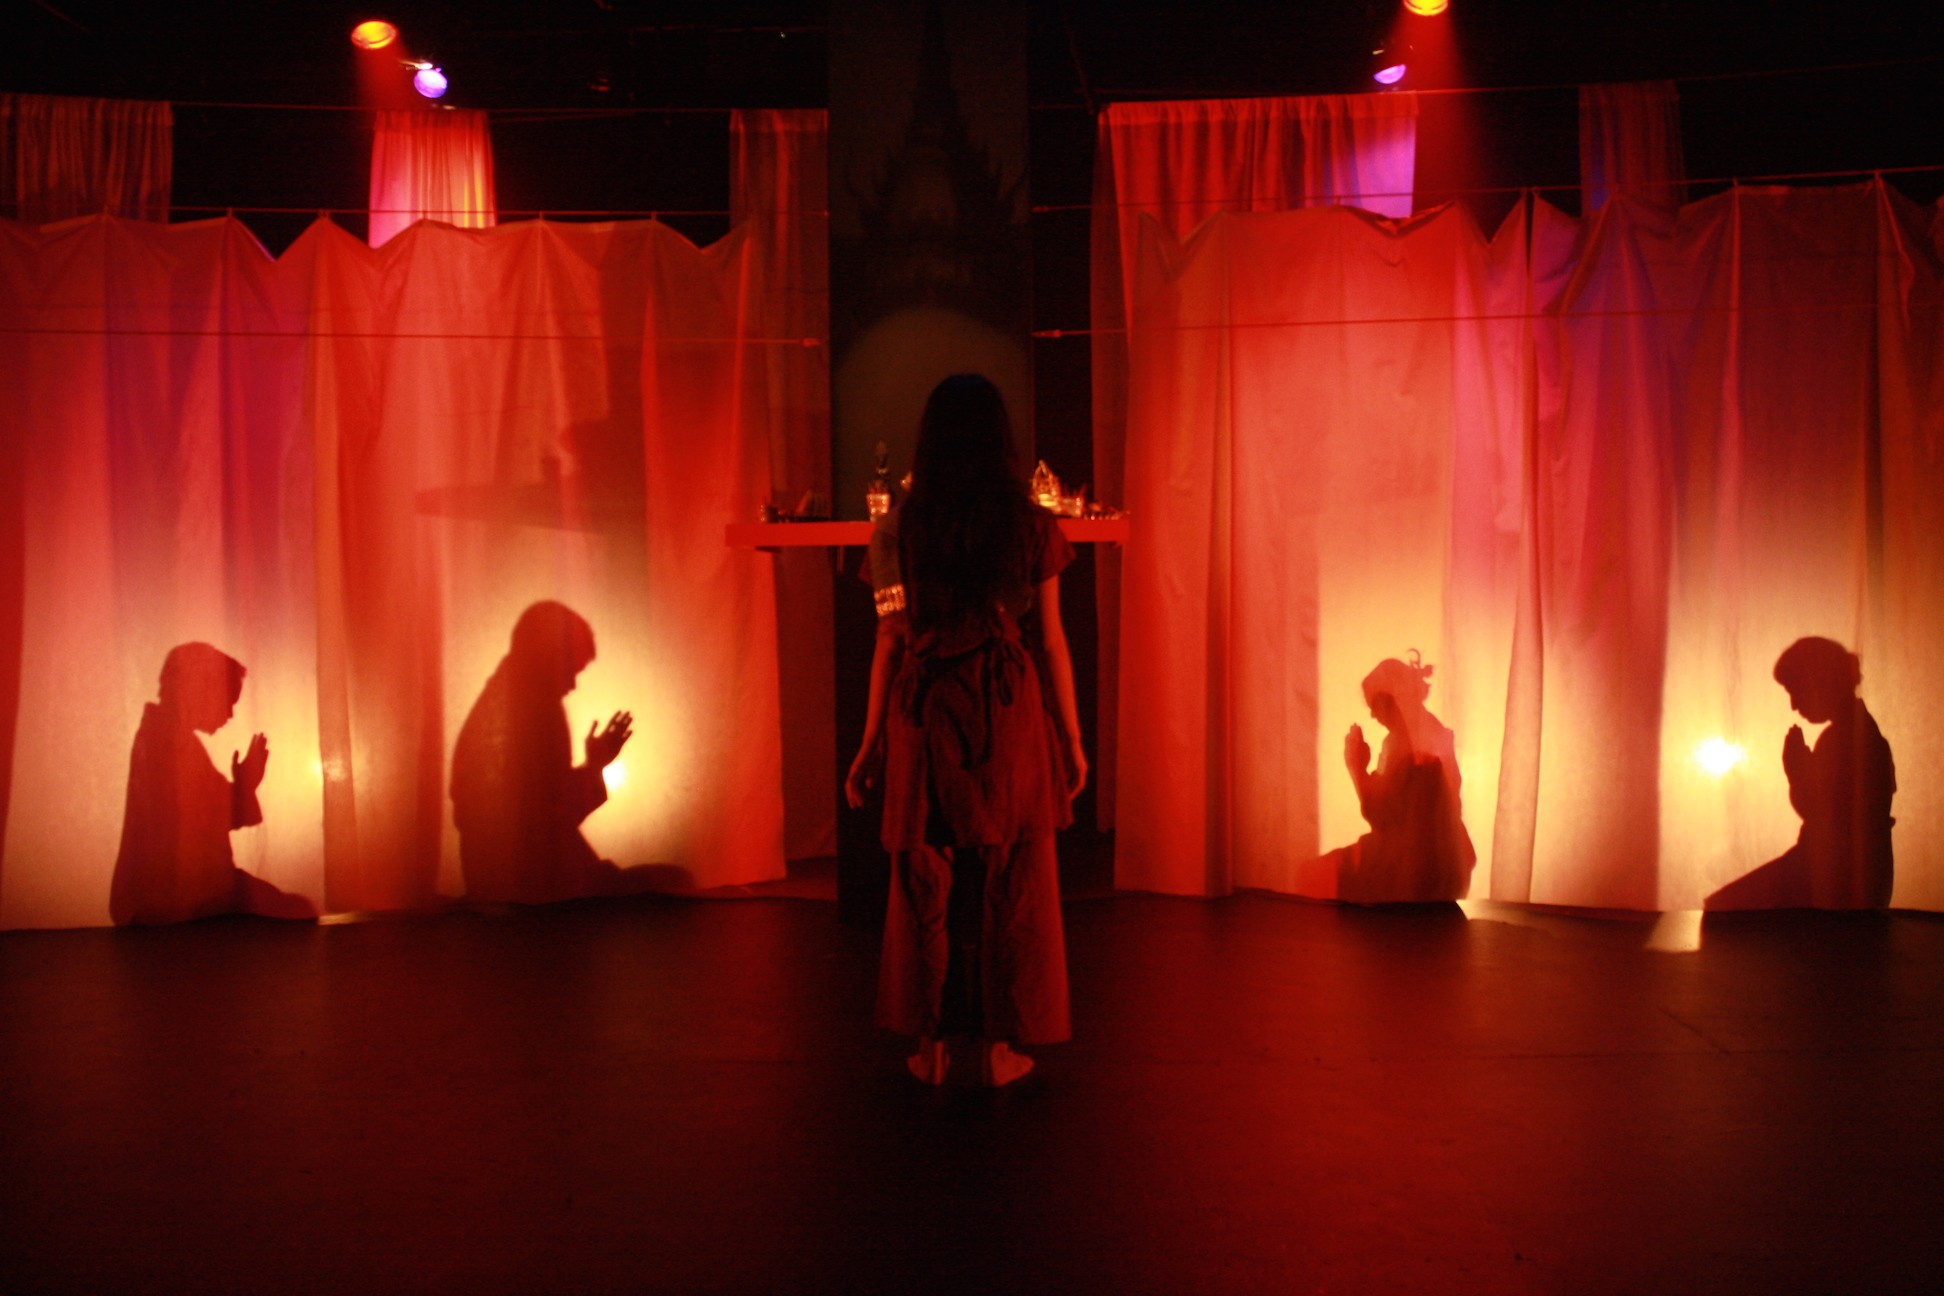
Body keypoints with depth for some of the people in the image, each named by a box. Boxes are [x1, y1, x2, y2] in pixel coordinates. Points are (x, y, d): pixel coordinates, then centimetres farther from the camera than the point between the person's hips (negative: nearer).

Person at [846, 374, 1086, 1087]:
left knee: (926, 879, 12)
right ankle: (1000, 1044, 18)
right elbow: (1053, 639, -1)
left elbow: (889, 641, 0)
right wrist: (1071, 737, 8)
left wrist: (870, 743, 7)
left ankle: (932, 1043, 21)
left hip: (923, 713, 1)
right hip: (1008, 708, -1)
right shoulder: (1031, 526, -2)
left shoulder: (898, 528, 0)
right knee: (1010, 879, 10)